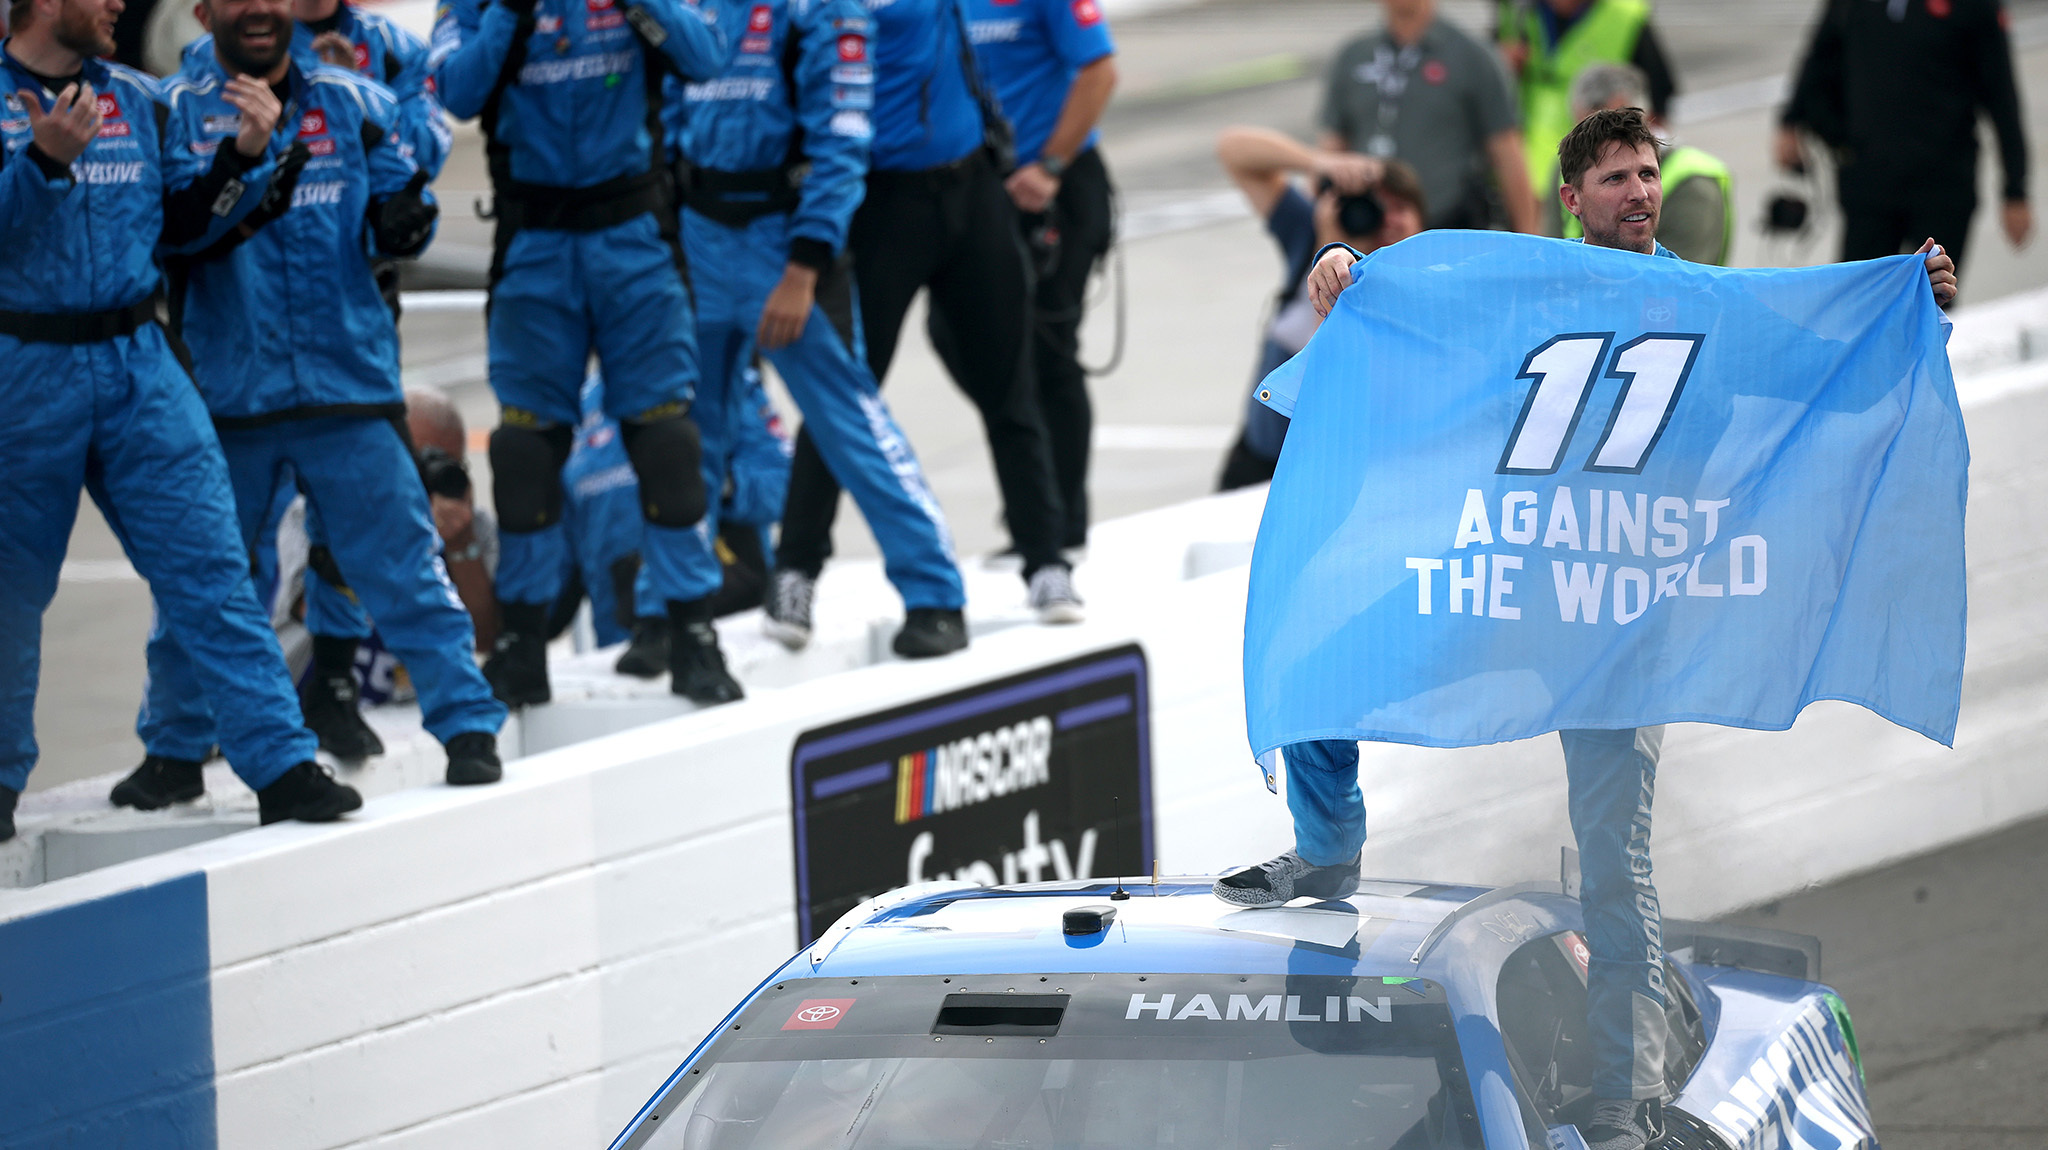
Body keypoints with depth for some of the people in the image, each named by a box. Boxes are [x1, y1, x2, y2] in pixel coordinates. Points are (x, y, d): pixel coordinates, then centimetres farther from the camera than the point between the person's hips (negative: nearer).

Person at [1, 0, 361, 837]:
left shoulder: (136, 101, 10)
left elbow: (184, 224, 16)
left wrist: (246, 156, 2)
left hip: (137, 364, 3)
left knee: (208, 563, -4)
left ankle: (280, 765, -6)